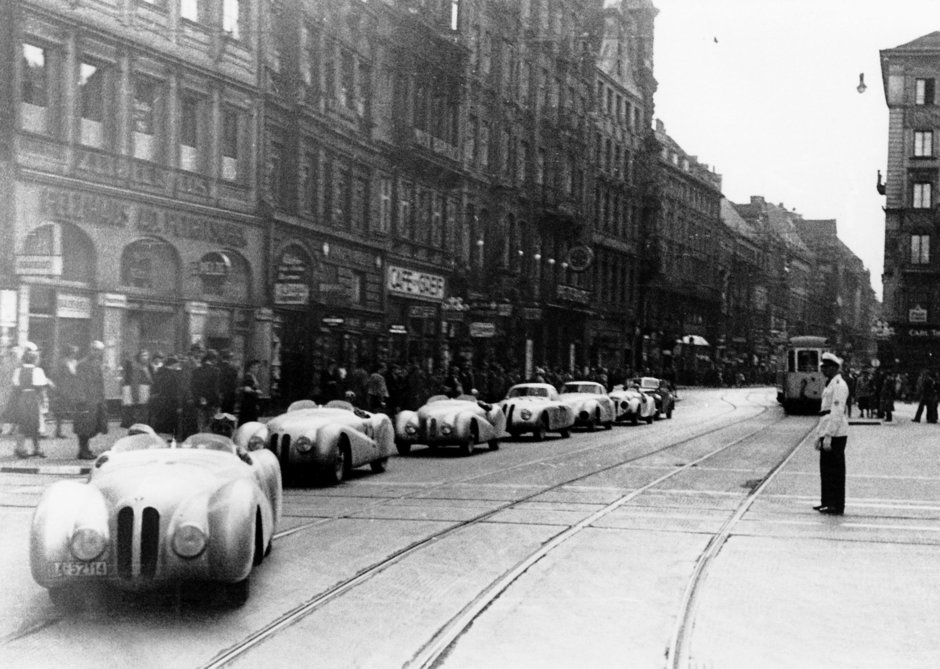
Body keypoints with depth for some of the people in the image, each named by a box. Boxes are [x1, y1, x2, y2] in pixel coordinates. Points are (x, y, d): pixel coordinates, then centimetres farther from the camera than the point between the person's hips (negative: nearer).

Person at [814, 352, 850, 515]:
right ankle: (827, 502, 22)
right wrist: (819, 435, 23)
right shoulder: (829, 384, 19)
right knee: (825, 469, 14)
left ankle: (837, 506, -1)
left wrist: (828, 436, -23)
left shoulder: (839, 385, -12)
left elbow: (837, 413, -20)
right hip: (827, 433, 10)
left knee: (836, 470, -5)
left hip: (835, 434, -10)